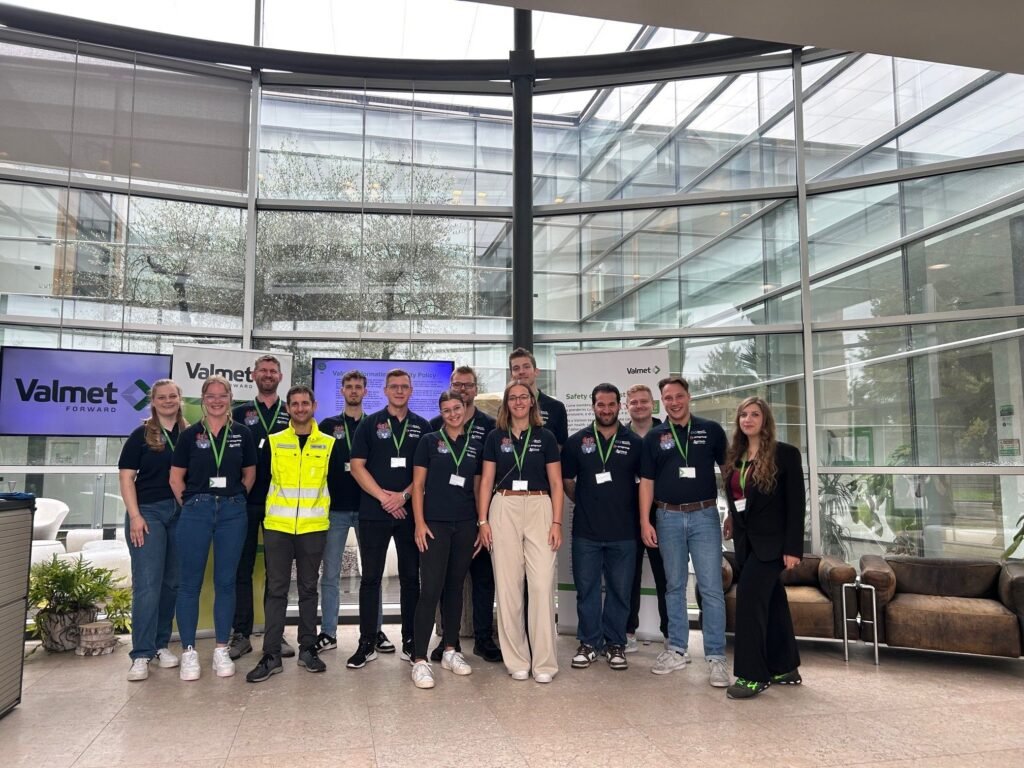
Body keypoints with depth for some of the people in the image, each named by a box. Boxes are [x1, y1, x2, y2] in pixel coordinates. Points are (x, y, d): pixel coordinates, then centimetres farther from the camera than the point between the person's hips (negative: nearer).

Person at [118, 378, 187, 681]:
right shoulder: (141, 436, 1)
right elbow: (126, 477, -1)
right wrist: (135, 516, -10)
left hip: (182, 513, 3)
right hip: (148, 512, -3)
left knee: (172, 582, 8)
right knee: (147, 583, -6)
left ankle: (161, 644, 20)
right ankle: (141, 654, -2)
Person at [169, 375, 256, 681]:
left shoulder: (242, 434, 5)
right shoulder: (190, 435, 3)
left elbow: (250, 473, 13)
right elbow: (176, 477, 6)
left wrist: (235, 499, 7)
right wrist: (190, 503, 1)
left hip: (232, 512, 1)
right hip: (196, 510, -1)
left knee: (226, 581, 6)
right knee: (190, 582, 2)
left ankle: (222, 650, 15)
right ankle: (188, 651, 11)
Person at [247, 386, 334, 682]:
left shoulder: (328, 444, 5)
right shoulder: (273, 441, 5)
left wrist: (323, 511, 5)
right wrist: (263, 512, 6)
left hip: (313, 527, 0)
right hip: (277, 526, 0)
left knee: (308, 588, 9)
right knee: (276, 589, 2)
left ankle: (307, 649, 19)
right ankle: (271, 655, 7)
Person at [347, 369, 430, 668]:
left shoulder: (422, 426, 8)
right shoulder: (369, 424, 6)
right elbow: (357, 466, 0)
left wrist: (404, 495, -10)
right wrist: (383, 496, -9)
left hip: (410, 511, 1)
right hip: (373, 512, -1)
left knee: (411, 577, 6)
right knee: (371, 577, 3)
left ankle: (410, 642, 15)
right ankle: (367, 643, 12)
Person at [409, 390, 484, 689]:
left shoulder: (476, 446, 9)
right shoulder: (430, 441, 1)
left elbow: (478, 488, 12)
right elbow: (418, 484, -1)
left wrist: (482, 524, 7)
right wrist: (419, 523, -9)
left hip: (465, 526, 3)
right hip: (435, 524, -3)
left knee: (455, 587, 11)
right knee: (431, 589, -7)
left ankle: (450, 650, 23)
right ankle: (420, 659, -3)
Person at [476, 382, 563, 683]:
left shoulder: (545, 437, 6)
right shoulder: (495, 437, 8)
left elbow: (556, 483, 5)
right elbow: (486, 481, 7)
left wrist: (557, 522, -3)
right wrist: (482, 520, -1)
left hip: (539, 509, -1)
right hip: (504, 510, 1)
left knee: (542, 584, -5)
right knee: (507, 585, 3)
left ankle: (544, 661, 5)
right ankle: (516, 659, 15)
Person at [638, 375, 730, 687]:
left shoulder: (711, 430, 3)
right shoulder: (654, 437, 6)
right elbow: (647, 481, 6)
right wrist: (644, 522, -1)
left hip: (704, 515, -2)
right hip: (668, 517, 2)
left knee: (711, 588, -3)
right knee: (674, 586, 11)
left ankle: (716, 657, 5)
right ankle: (677, 650, 22)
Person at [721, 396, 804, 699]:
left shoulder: (785, 454, -9)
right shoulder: (735, 456, 8)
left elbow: (796, 503, -12)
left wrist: (793, 548, -16)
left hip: (771, 540, -6)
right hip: (745, 540, 6)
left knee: (749, 598, -13)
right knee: (771, 601, 14)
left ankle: (753, 674, -4)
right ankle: (785, 668, 26)